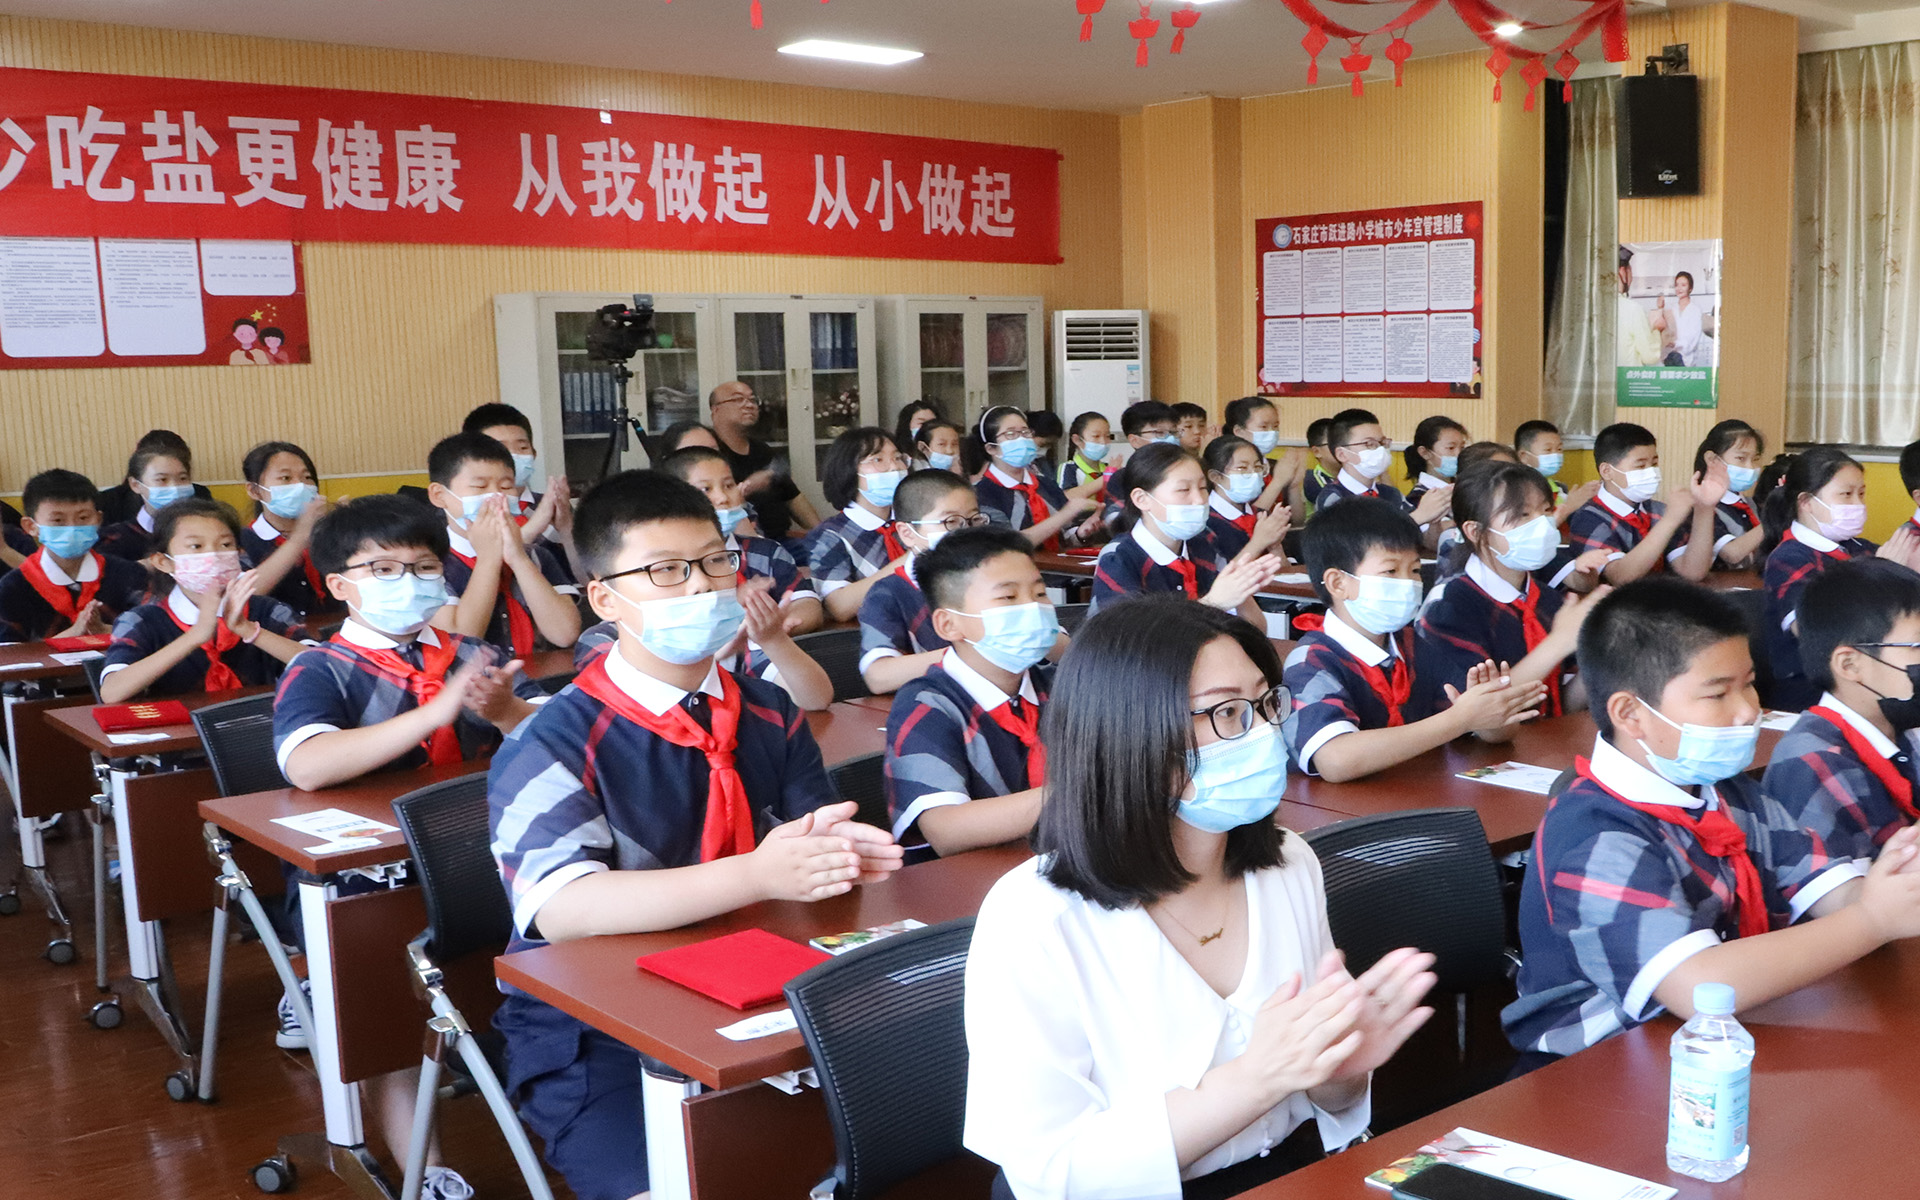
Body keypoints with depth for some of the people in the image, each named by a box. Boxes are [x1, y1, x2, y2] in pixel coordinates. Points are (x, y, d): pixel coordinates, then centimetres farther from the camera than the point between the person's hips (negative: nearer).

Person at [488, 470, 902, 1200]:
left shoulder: (769, 715, 8)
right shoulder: (553, 746, -11)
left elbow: (810, 840, 5)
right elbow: (563, 910, -25)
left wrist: (834, 854, -21)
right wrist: (757, 876, -34)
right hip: (595, 1030, -5)